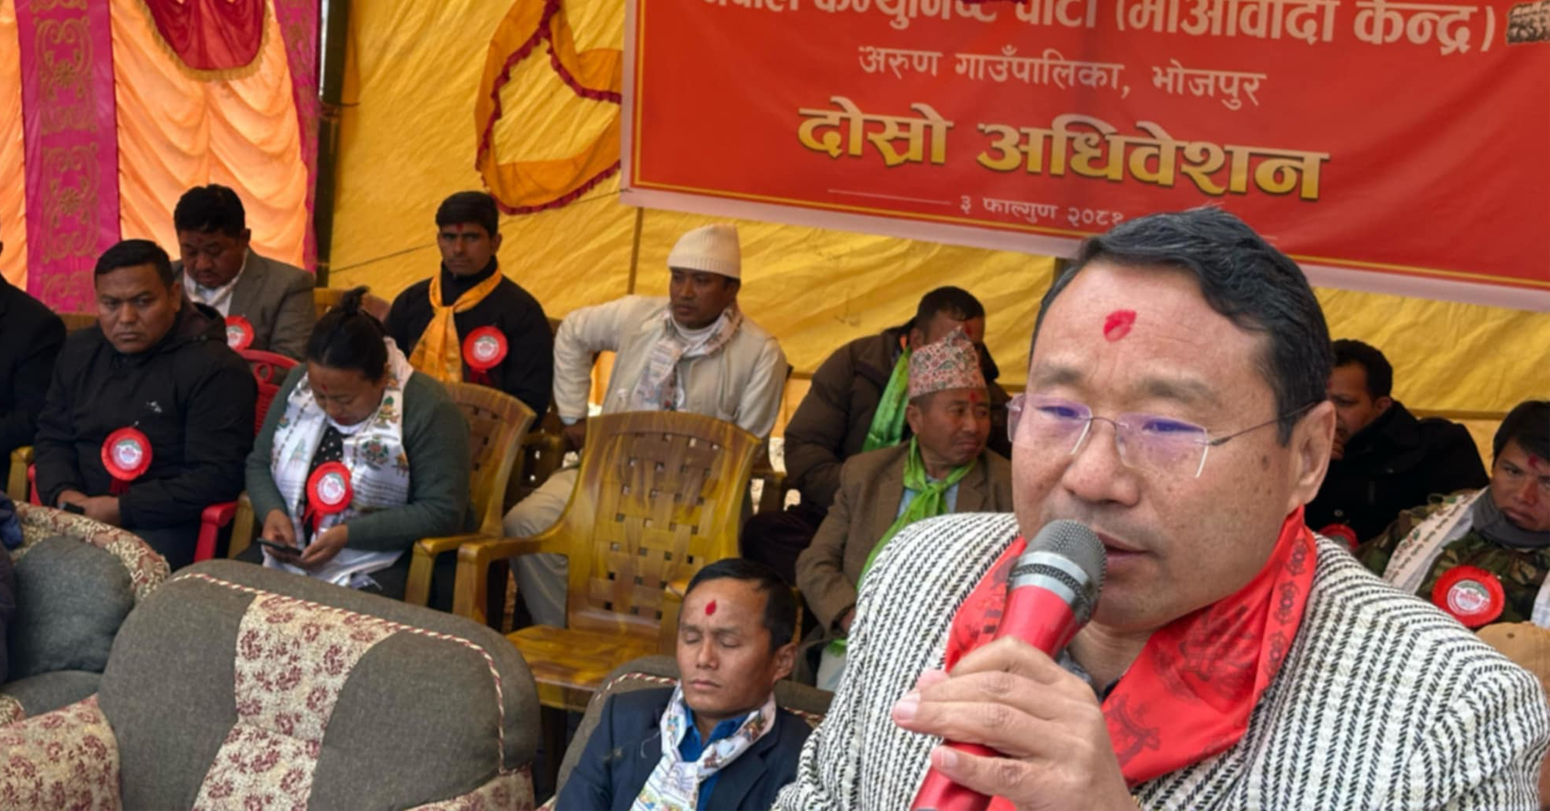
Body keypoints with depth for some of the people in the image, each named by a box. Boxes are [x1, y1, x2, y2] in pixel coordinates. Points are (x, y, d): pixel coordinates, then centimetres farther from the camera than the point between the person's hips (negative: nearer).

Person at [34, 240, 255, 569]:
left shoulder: (215, 368, -10)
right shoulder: (79, 351, 13)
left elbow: (218, 476, -15)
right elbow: (53, 437, 19)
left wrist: (122, 510, -19)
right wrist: (62, 493, -4)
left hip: (164, 525, -6)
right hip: (79, 514, 6)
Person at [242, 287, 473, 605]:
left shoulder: (427, 409, -15)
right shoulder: (299, 382, 3)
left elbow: (442, 512, -16)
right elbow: (259, 463, 14)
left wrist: (347, 534, -22)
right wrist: (272, 511, -8)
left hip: (386, 564, -6)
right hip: (293, 549, 6)